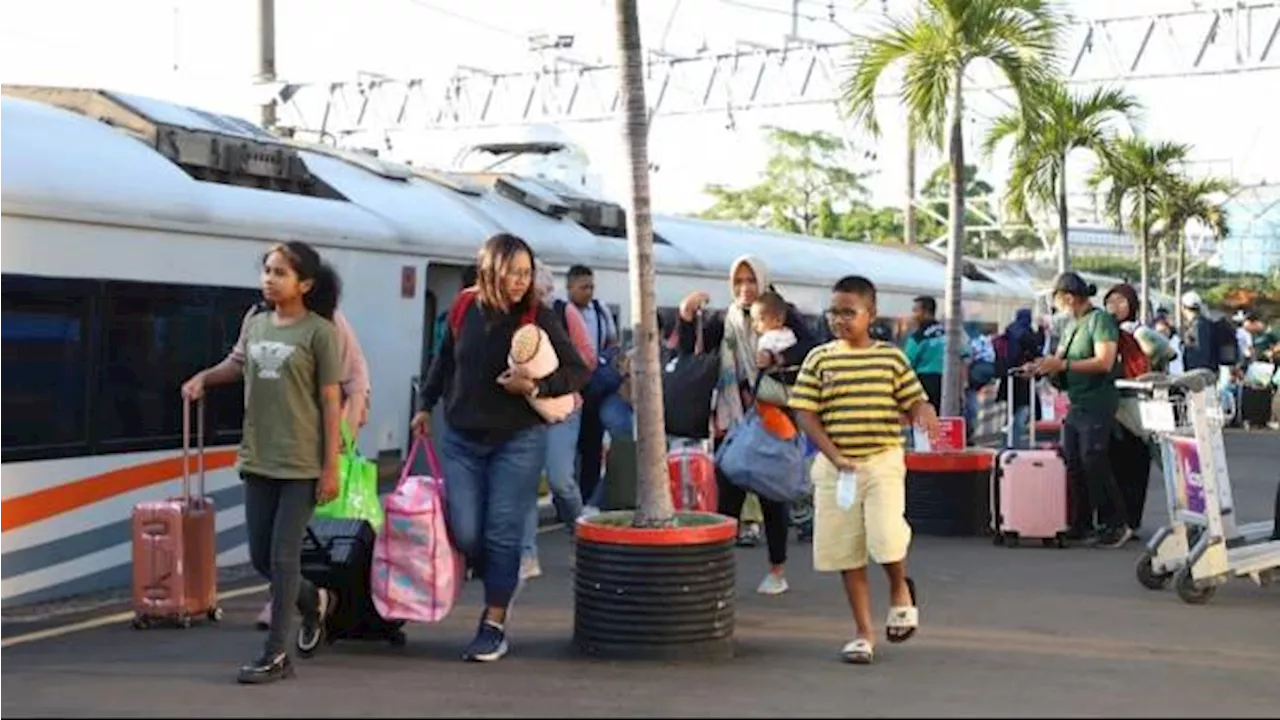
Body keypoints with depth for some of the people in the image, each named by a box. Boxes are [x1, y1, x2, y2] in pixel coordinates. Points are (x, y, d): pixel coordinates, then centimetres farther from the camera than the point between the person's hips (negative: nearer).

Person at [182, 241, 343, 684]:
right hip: (258, 460, 6)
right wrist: (204, 377, 9)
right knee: (260, 557, 11)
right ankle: (314, 602, 38)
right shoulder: (254, 324, 7)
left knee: (283, 557, -5)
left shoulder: (319, 332, -9)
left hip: (301, 464, -6)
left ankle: (276, 655, 3)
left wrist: (331, 467, -11)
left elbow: (331, 402, -9)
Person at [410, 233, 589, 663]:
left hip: (518, 441, -2)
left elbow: (578, 372, -5)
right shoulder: (465, 309, -1)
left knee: (503, 533, -1)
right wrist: (426, 406, 23)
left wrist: (535, 387, -20)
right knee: (464, 534, 0)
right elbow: (444, 361, 17)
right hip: (461, 439, 3)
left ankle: (494, 625, 10)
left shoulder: (539, 317, -9)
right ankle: (500, 583, 30)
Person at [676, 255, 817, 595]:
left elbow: (811, 347, -16)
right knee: (728, 493, -1)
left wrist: (778, 357, -31)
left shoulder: (783, 314, 0)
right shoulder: (724, 321, 10)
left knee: (772, 494, 4)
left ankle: (777, 570, 16)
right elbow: (690, 351, 1)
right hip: (732, 420, 3)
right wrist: (687, 316, -13)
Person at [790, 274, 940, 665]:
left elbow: (914, 401, 6)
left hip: (883, 461, -1)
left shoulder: (891, 357, 3)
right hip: (835, 467, 1)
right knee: (846, 552, 5)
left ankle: (900, 590, 16)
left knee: (887, 538, -19)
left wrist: (925, 413, -19)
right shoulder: (819, 359, 2)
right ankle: (864, 632, 19)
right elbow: (805, 413, -1)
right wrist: (835, 457, -12)